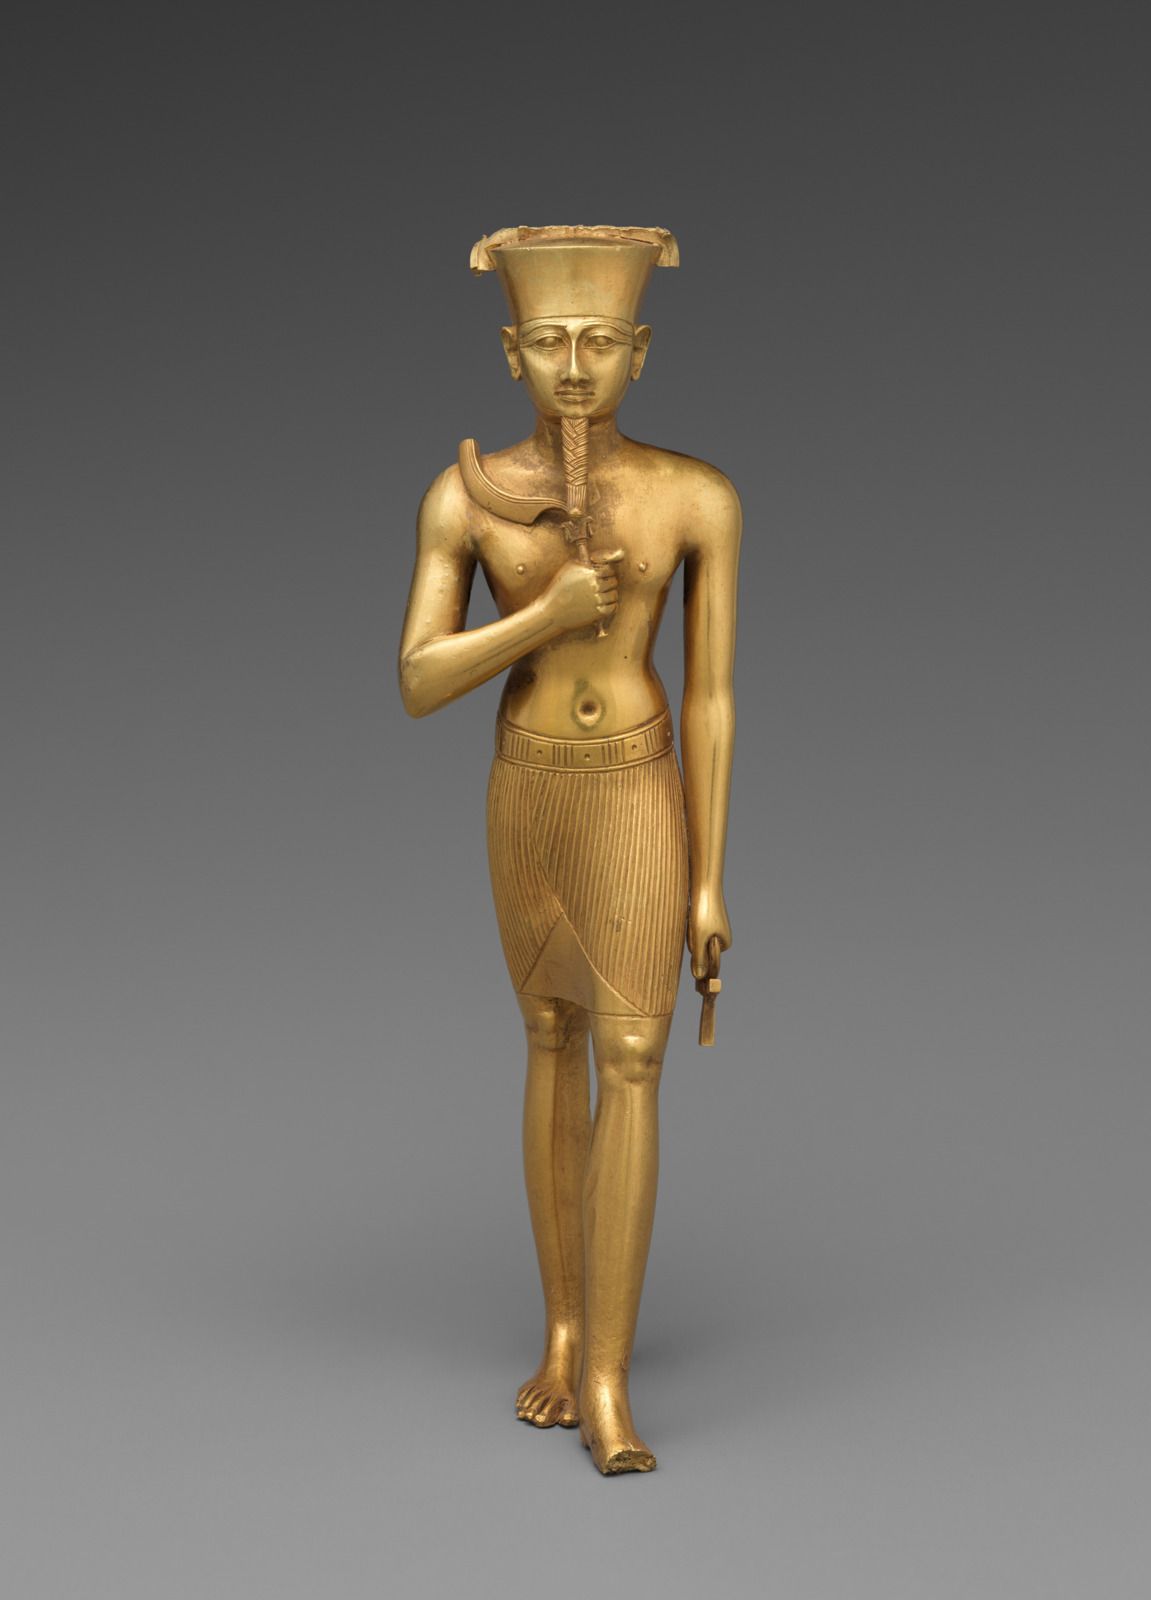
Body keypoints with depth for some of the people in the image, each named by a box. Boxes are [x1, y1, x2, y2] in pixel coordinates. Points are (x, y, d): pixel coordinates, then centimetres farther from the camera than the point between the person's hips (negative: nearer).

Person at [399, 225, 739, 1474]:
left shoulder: (699, 498, -8)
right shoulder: (461, 497, -5)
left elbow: (712, 696, -4)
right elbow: (416, 686, -9)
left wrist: (709, 881, -4)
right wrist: (548, 615, -23)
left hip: (639, 800, -2)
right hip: (524, 796, 2)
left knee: (629, 1066, -7)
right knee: (553, 1048, 12)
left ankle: (606, 1384, -3)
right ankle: (564, 1327, 26)